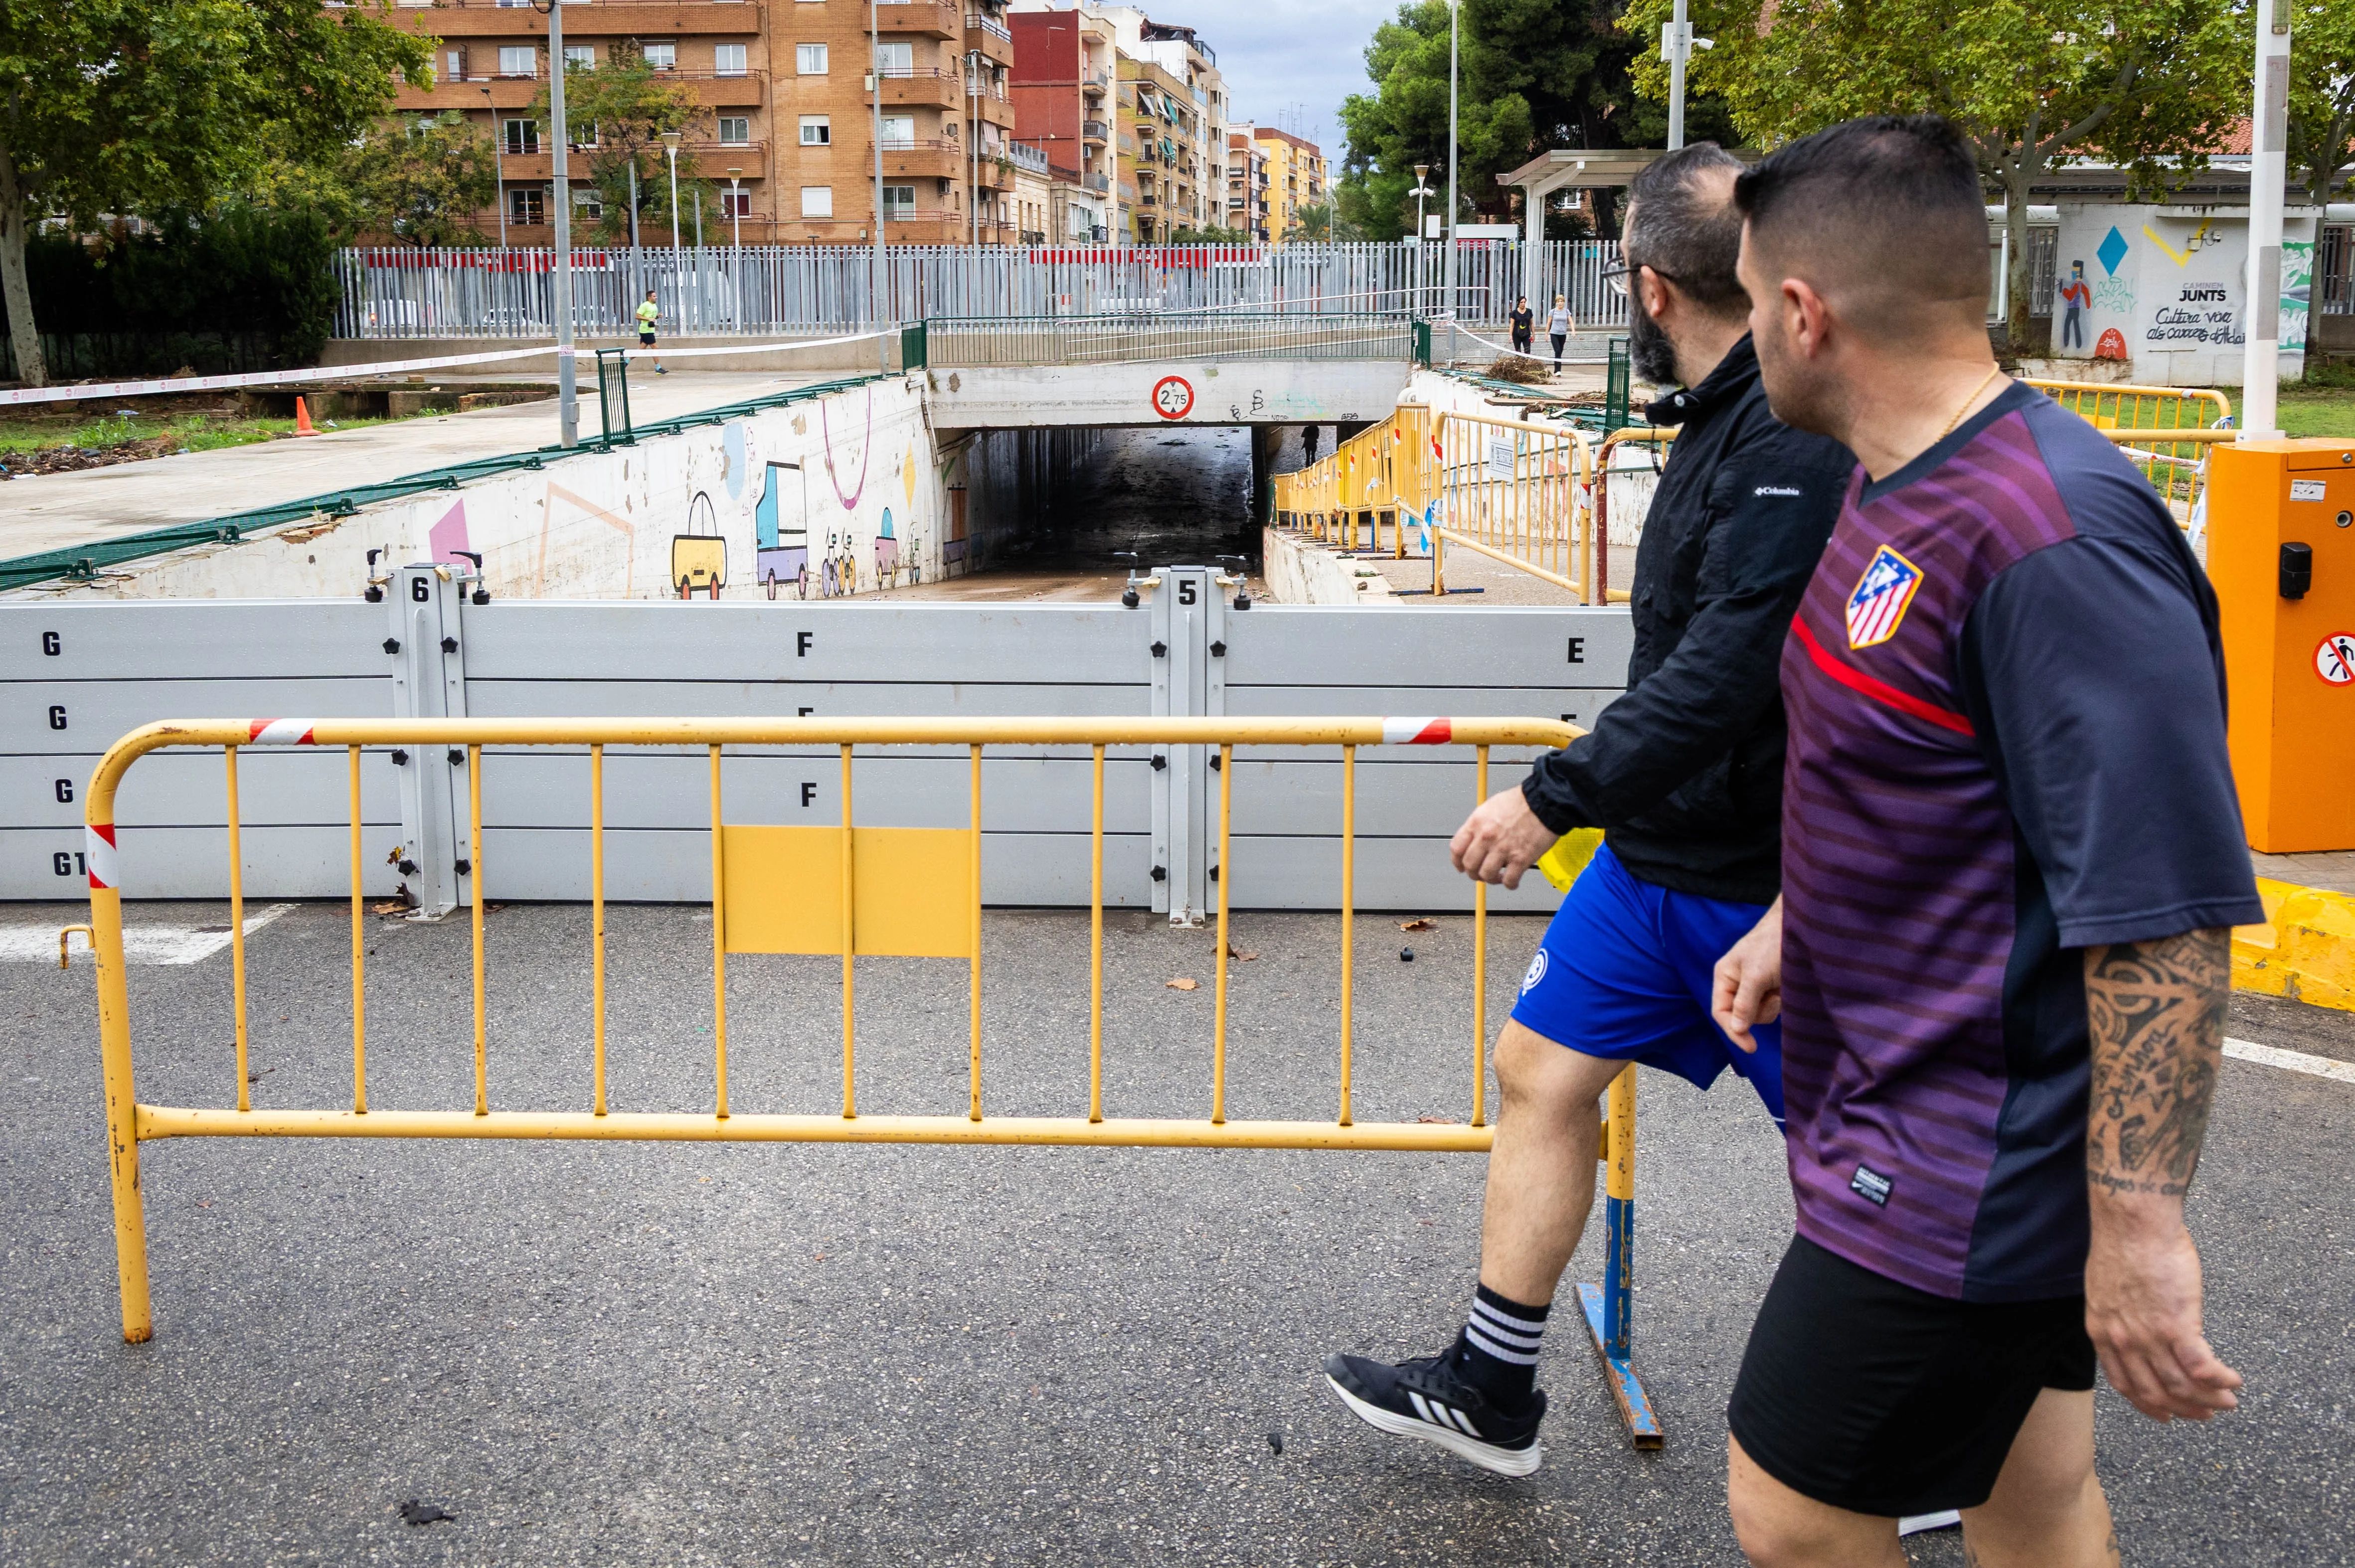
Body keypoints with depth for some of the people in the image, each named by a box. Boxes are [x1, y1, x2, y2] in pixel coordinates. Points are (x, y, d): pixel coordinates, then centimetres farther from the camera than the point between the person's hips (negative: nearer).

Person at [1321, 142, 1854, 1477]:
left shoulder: (1799, 440, -24)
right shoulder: (1725, 417, 6)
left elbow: (1730, 670, -31)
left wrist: (1557, 796, -26)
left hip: (1767, 877, -9)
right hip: (1661, 850, 10)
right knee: (1544, 1069, 12)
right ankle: (1490, 1393, 25)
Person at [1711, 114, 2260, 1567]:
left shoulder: (2052, 539, -27)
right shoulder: (1899, 485, 6)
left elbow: (2163, 916, -28)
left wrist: (2139, 1226, -26)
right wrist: (1791, 924, 24)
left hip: (1969, 1173, -10)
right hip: (1915, 1109, 10)